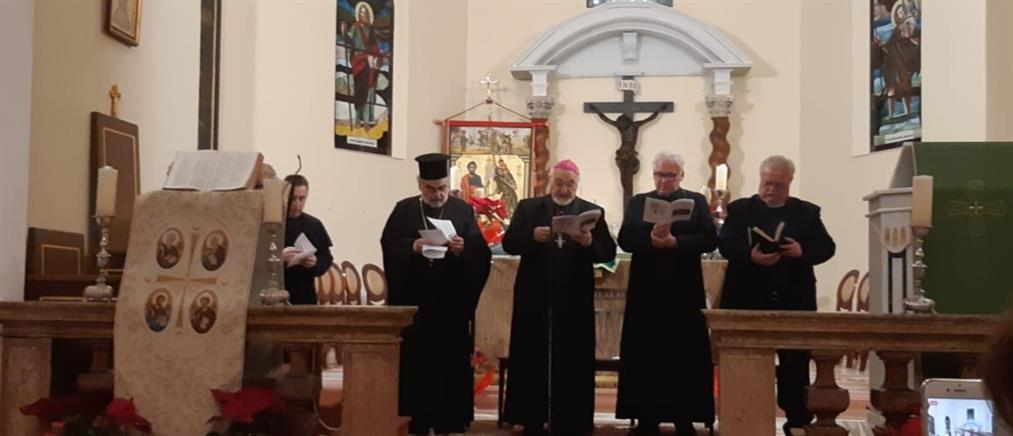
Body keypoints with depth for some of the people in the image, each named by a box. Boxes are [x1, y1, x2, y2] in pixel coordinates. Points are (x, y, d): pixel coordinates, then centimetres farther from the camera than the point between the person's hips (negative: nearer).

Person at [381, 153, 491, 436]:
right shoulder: (403, 210, 8)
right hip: (414, 300, 0)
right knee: (416, 361, 1)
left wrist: (463, 249, -22)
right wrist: (412, 247, -21)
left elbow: (480, 252, -2)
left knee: (452, 361, 1)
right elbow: (389, 246, -3)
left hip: (452, 302, 0)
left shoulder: (464, 211, 7)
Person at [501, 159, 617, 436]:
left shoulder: (593, 212, 6)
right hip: (535, 298, 0)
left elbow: (609, 253, -2)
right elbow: (509, 244, -2)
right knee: (532, 360, 3)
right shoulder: (528, 207, 7)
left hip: (574, 301, 0)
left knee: (571, 363, 1)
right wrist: (532, 236, -20)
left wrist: (590, 243, -22)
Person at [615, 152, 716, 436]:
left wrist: (674, 242, -18)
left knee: (684, 355, 0)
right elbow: (625, 240, -1)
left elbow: (709, 240, -5)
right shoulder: (638, 202, 10)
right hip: (647, 289, 1)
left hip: (684, 291, -1)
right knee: (646, 354, 1)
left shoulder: (697, 202, 6)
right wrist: (651, 239, -19)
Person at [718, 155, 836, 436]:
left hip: (794, 301, 1)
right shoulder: (740, 209, 4)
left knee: (796, 363, 6)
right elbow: (724, 244, -7)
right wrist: (750, 256, -26)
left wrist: (802, 251, -19)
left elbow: (827, 248, 1)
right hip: (749, 299, -1)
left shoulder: (807, 212, 8)